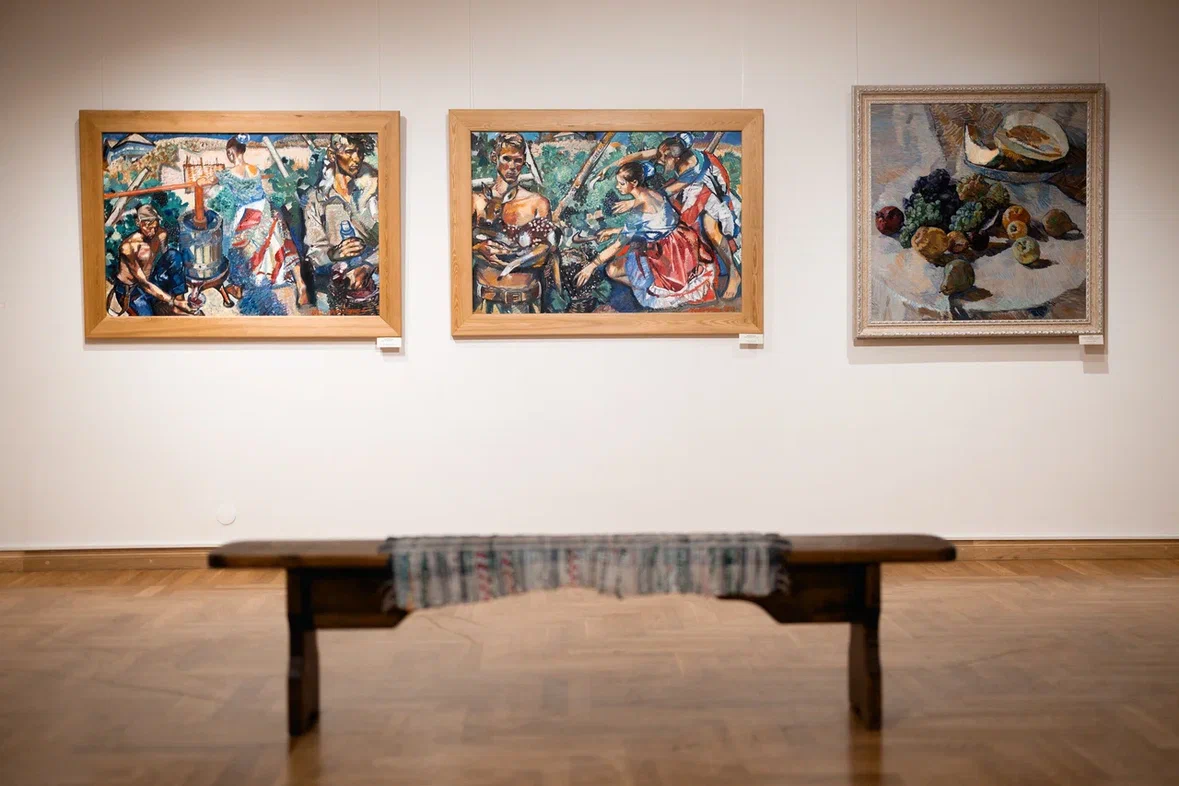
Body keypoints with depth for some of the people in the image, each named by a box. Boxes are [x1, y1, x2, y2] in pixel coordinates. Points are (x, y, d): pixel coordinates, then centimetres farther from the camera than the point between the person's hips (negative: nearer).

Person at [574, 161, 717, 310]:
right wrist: (614, 230, 16)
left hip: (666, 252, -9)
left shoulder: (639, 212, -26)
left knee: (612, 269, -4)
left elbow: (617, 246, -20)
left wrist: (592, 266, -11)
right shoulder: (652, 193, -2)